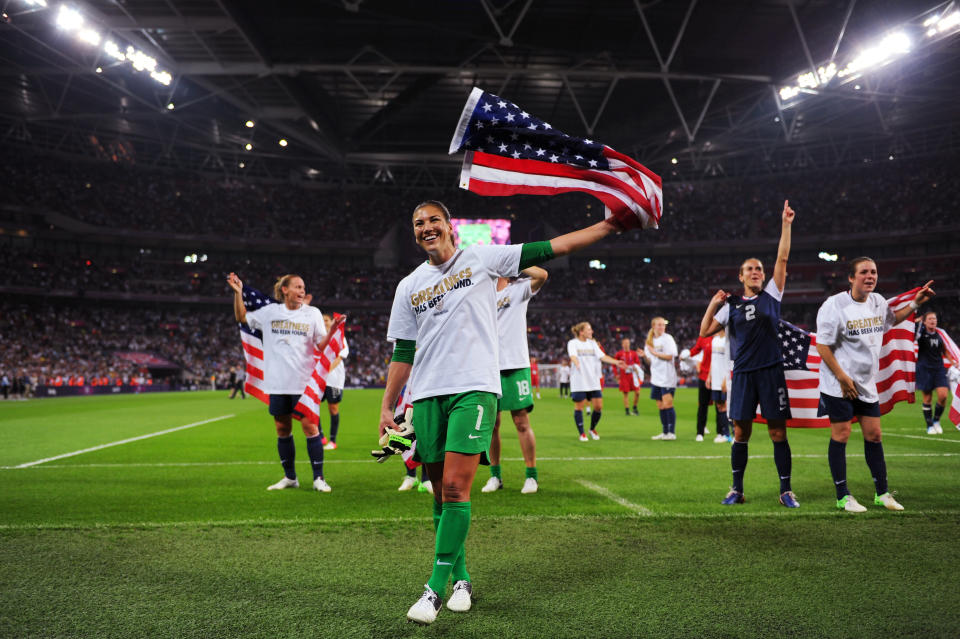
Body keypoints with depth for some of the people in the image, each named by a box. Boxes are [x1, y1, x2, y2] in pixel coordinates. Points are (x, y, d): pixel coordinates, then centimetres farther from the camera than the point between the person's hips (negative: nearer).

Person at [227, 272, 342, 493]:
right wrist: (238, 293, 8)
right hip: (277, 383, 2)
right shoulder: (270, 311, 8)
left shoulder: (312, 313, 4)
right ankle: (290, 477, 22)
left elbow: (322, 346, 1)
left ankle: (319, 478, 1)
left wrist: (333, 330, -16)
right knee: (282, 430, 9)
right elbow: (242, 317, 19)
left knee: (310, 427, -6)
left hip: (304, 383, -2)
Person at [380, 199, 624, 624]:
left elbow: (548, 249, 1)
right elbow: (402, 352, 16)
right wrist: (387, 408, 10)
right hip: (427, 396, 4)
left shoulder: (481, 259, 5)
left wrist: (609, 225, -4)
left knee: (455, 489, -12)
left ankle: (436, 587, -6)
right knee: (441, 494, 7)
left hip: (474, 389, -4)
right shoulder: (409, 286, 15)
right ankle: (461, 579, 21)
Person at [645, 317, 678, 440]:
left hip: (667, 377, -6)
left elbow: (669, 356, -14)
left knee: (667, 404, -9)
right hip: (656, 378, 6)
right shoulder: (650, 340, 13)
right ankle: (665, 432, 16)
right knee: (660, 406, 9)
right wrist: (645, 356, -4)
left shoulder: (667, 338, -5)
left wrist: (654, 352, -12)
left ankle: (672, 432, -5)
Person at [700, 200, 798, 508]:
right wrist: (713, 304, 0)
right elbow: (705, 332, 8)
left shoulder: (771, 295, 7)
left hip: (771, 372, -1)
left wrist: (786, 224, -5)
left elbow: (783, 259, 0)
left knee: (778, 433, 0)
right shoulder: (731, 305, 10)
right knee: (740, 433, 4)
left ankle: (786, 491, 9)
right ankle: (737, 489, 15)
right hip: (743, 374, 1)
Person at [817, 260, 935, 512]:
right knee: (840, 436, -3)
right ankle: (843, 497, 6)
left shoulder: (878, 301, 7)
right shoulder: (835, 305, -14)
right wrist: (843, 378, -17)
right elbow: (822, 345, -14)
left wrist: (915, 303, 17)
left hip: (867, 383, 7)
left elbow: (891, 319, 31)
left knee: (874, 435, 9)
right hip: (839, 386, -7)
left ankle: (882, 493, 20)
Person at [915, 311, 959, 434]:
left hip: (939, 369, 3)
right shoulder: (921, 332, -3)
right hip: (924, 369, -3)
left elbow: (945, 351, 18)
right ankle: (929, 425, 14)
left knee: (943, 395, -12)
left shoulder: (940, 334, 7)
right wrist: (918, 320, -8)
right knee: (927, 398, 1)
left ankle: (936, 420, 11)